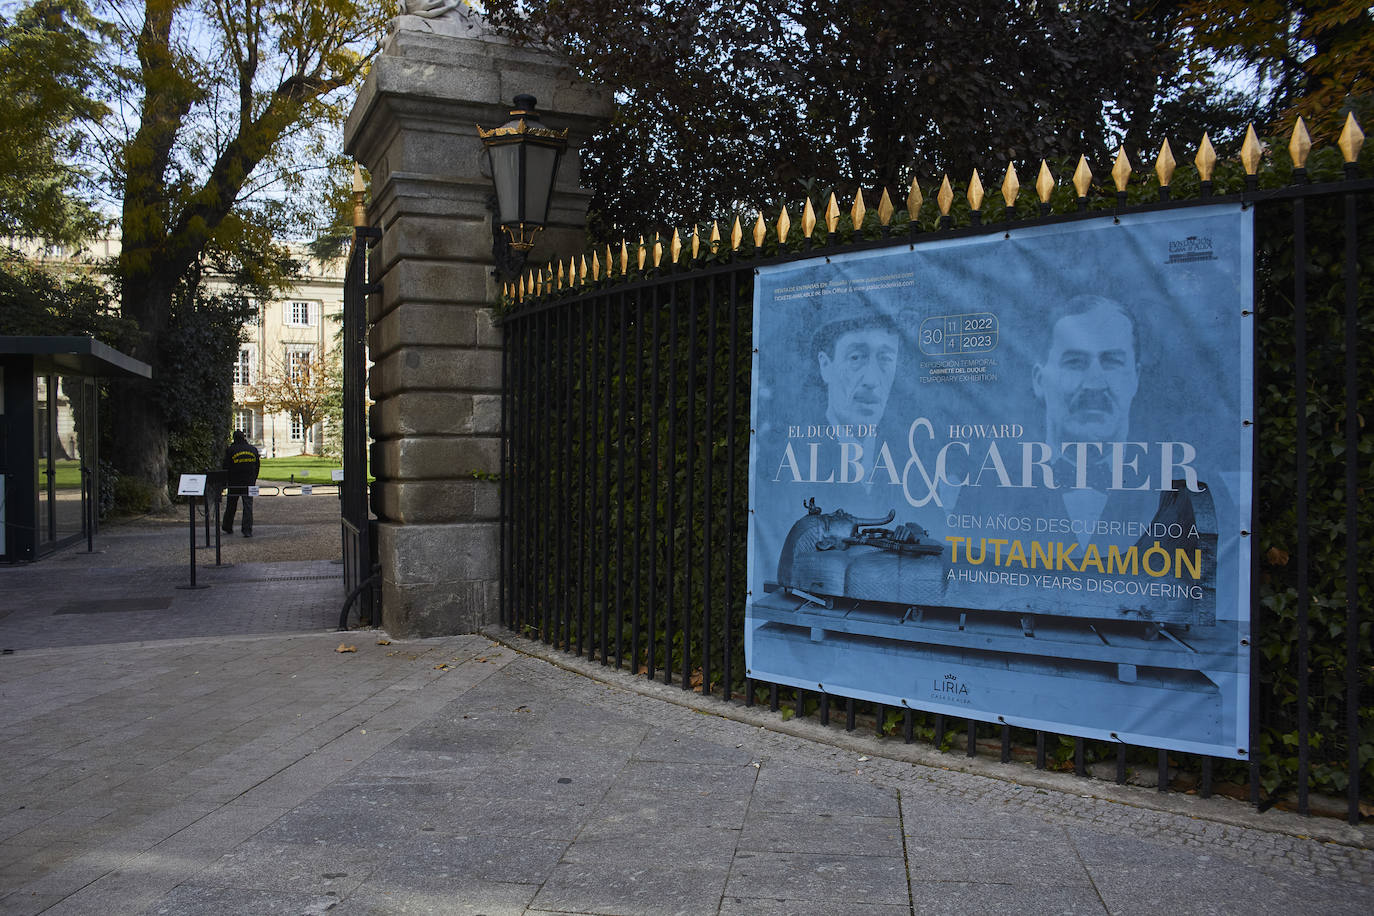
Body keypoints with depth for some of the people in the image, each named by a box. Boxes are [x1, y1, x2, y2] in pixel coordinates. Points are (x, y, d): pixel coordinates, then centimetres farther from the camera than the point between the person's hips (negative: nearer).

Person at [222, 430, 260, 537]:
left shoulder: (230, 450, -7)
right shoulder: (253, 449, 3)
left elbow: (226, 467, -6)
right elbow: (257, 465, 8)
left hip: (234, 482, -1)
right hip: (249, 482, 1)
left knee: (231, 505, 15)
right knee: (248, 505, 1)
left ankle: (227, 527, 28)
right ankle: (247, 530, -7)